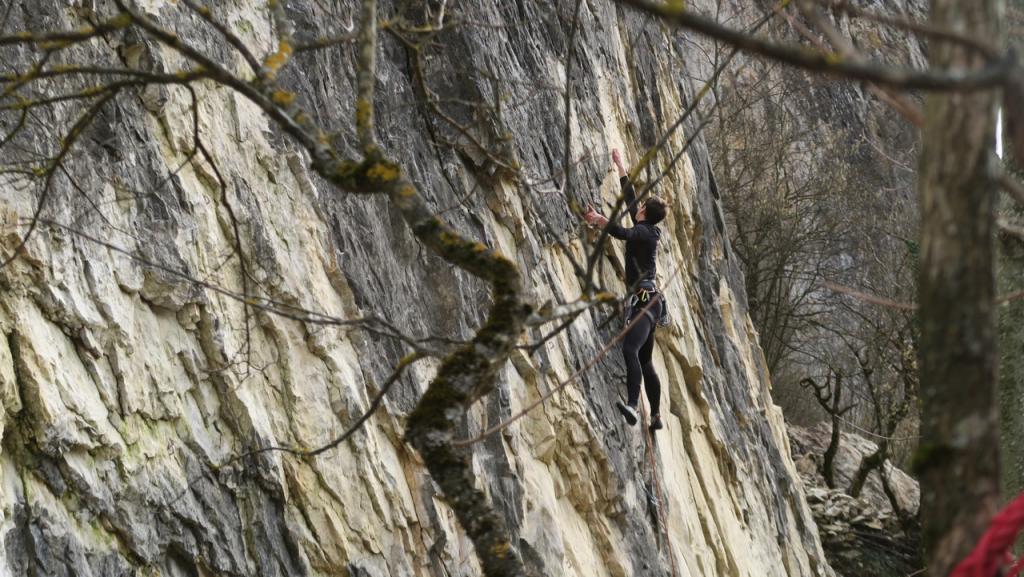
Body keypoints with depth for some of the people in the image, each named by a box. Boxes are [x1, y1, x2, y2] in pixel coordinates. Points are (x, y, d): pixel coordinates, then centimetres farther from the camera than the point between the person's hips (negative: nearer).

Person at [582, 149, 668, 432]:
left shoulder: (643, 231, -6)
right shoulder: (645, 230, 18)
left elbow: (623, 233, -29)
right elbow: (630, 198, 30)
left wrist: (599, 220, -40)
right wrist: (620, 167, 37)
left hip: (645, 300, -10)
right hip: (646, 301, 10)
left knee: (630, 348, -30)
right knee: (644, 359, 13)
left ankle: (632, 405, -48)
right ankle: (656, 416, 17)